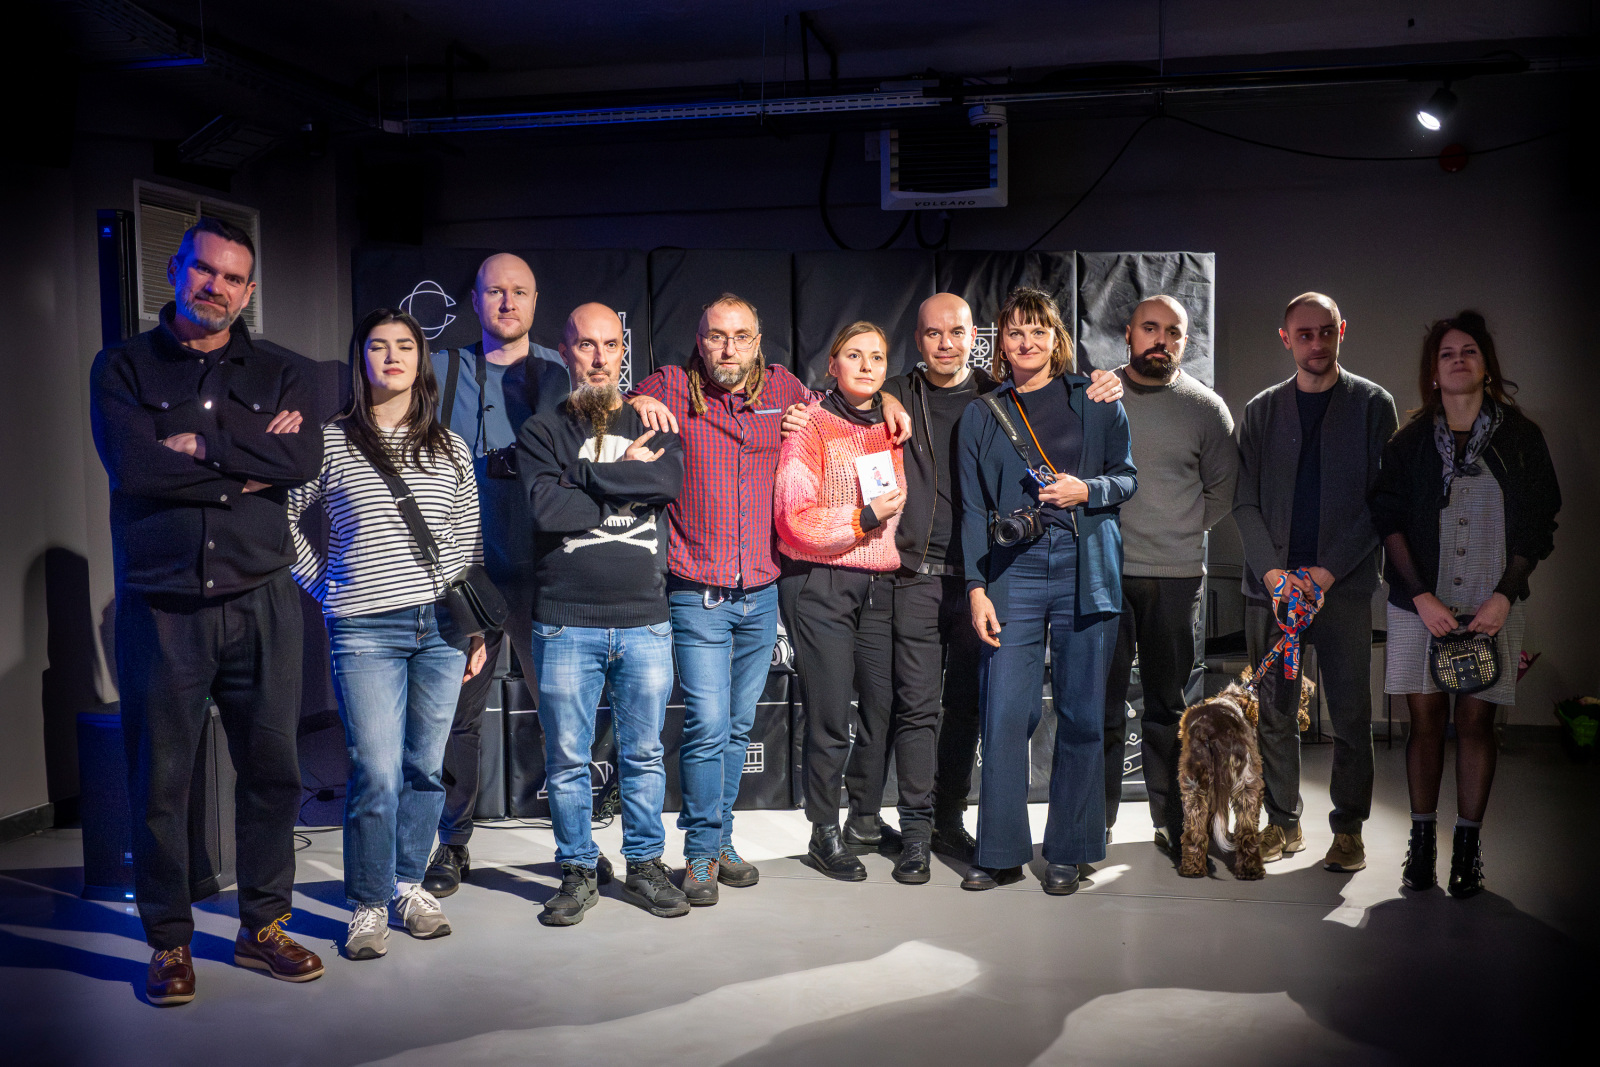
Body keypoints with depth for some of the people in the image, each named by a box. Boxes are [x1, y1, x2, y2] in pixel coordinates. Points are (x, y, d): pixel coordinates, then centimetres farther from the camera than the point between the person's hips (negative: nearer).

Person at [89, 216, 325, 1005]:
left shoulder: (281, 371, 10)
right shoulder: (123, 368, 5)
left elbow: (304, 458, -9)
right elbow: (131, 466, -12)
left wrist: (203, 445, -12)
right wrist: (249, 466, -9)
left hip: (259, 603, 2)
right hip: (160, 606, -1)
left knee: (271, 770, 8)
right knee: (159, 780, 5)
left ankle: (263, 927, 23)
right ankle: (168, 941, 20)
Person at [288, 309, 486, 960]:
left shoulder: (451, 448, 12)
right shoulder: (331, 442, 3)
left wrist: (477, 629, 11)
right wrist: (323, 583, 6)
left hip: (442, 626, 3)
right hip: (365, 630, -3)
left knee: (425, 766, 9)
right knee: (376, 773, -5)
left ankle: (409, 887, 26)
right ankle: (369, 906, 10)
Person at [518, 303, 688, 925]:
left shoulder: (652, 424, 11)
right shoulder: (542, 431, 5)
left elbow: (669, 483, -11)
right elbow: (546, 508, -12)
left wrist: (586, 476, -11)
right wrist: (626, 483, -8)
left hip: (645, 622, 1)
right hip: (565, 622, -1)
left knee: (643, 754, 10)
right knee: (567, 759, 6)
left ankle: (645, 864, 26)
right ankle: (577, 872, 22)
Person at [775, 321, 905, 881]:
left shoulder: (891, 427, 14)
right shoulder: (811, 427, -2)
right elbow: (794, 519, -11)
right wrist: (865, 518, -13)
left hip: (880, 585, 5)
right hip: (820, 586, -5)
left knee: (887, 709, 3)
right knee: (830, 717, -2)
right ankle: (825, 832, 13)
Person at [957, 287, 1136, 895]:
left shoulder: (1096, 400, 9)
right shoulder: (982, 414, 12)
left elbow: (1129, 477, 12)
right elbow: (973, 508, 9)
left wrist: (1089, 490, -9)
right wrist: (976, 587, 0)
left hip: (1085, 571, 0)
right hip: (1013, 571, 0)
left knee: (1082, 715, 3)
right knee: (1005, 714, -4)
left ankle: (1068, 851, 16)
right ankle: (1001, 852, 8)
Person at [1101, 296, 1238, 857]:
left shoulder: (1205, 407, 6)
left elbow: (1225, 490, 14)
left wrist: (1181, 530, 9)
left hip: (1176, 577, 1)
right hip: (1102, 569, 0)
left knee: (1169, 705, 7)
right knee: (1101, 703, 2)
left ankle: (1172, 822, 18)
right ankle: (1095, 822, 12)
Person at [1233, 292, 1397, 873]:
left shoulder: (1373, 404, 4)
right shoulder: (1261, 410, 10)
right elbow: (1245, 502, 7)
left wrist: (1329, 570, -11)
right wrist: (1271, 569, -7)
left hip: (1345, 584, -2)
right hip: (1272, 584, 2)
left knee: (1350, 715, 2)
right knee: (1275, 712, 6)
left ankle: (1349, 829, 15)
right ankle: (1283, 821, 19)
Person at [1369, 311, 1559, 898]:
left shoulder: (1520, 437, 4)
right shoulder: (1410, 441, 5)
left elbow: (1538, 526, 3)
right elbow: (1390, 520, 1)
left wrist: (1504, 595, -8)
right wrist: (1422, 596, -9)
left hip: (1491, 605, 0)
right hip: (1421, 600, 0)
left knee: (1476, 718, 1)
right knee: (1425, 717, 3)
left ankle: (1467, 844, 11)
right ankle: (1422, 839, 12)